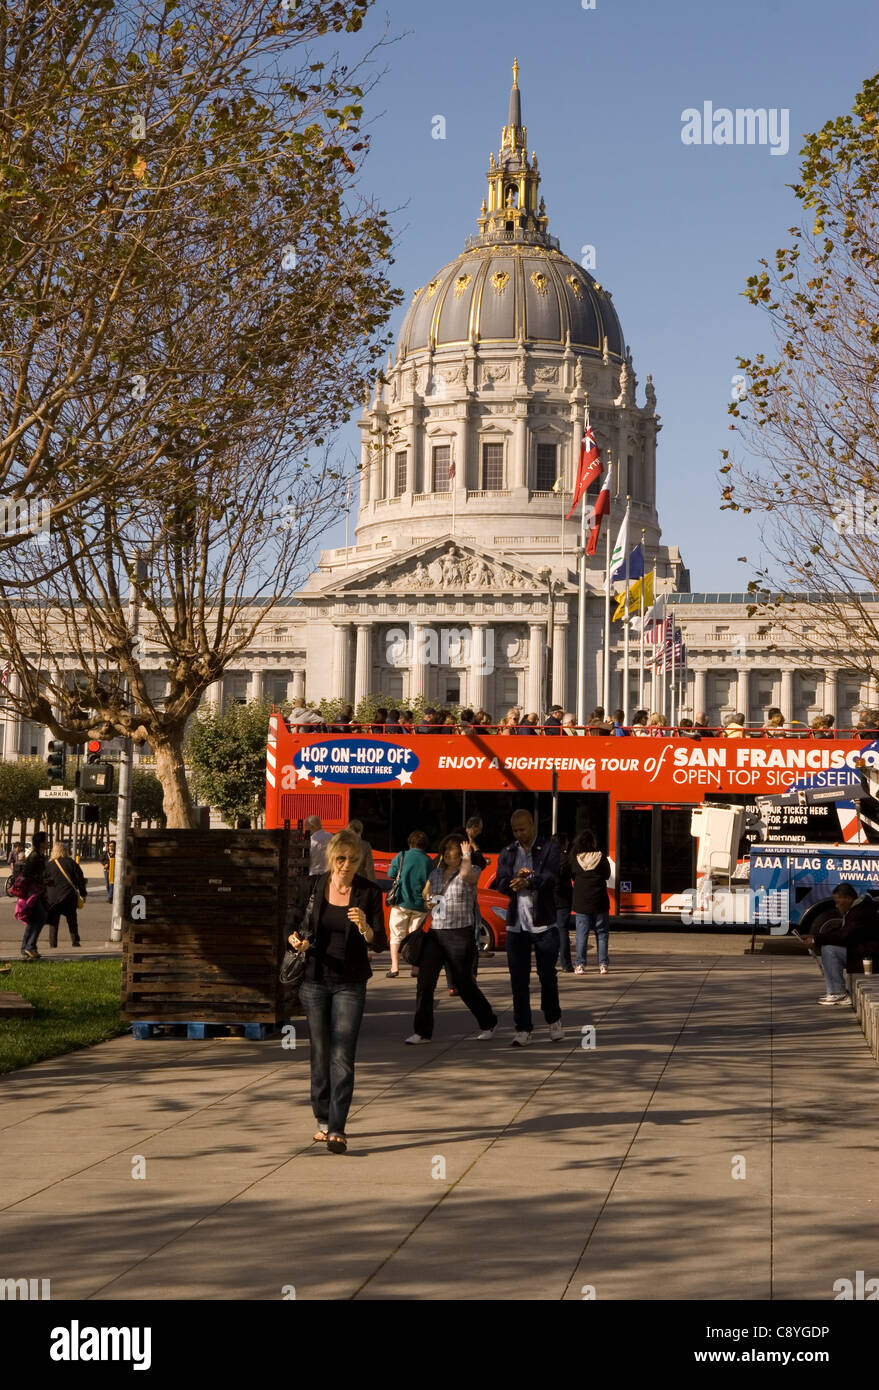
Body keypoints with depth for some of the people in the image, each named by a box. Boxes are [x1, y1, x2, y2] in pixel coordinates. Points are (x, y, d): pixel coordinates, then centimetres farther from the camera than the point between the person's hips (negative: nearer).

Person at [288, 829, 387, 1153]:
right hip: (315, 980, 2)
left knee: (342, 1056, -10)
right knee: (320, 1053, 8)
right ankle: (323, 1120, 24)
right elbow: (299, 926, 11)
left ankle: (337, 1129, -13)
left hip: (350, 983, -2)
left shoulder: (368, 893, -6)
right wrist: (297, 940, -11)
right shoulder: (314, 887, 0)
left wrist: (365, 928, -29)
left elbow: (380, 943, -8)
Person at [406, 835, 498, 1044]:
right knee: (424, 982, -5)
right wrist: (428, 903, 2)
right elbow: (425, 895, 25)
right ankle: (422, 1031, 1)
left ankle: (488, 1022, 23)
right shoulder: (435, 874, 14)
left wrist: (467, 855, -11)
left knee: (464, 984, 2)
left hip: (460, 934, -5)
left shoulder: (471, 870, -3)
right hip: (435, 933, 5)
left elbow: (466, 874, -27)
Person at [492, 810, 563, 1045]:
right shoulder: (507, 854, 11)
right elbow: (500, 883, -2)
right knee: (519, 980, 1)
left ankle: (554, 1021, 26)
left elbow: (550, 878, -17)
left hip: (544, 924, -2)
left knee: (548, 976, 5)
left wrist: (527, 881, -35)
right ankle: (523, 1029, 5)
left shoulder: (548, 850, 0)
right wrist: (516, 878, -22)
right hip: (516, 925, 3)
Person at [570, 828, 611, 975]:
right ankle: (603, 964, 6)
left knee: (582, 933, 4)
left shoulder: (574, 859, -5)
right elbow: (607, 875, 6)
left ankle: (580, 965, 2)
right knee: (601, 933, 8)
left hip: (581, 901, 0)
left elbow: (572, 876, 3)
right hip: (599, 902, 0)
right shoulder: (601, 858, -5)